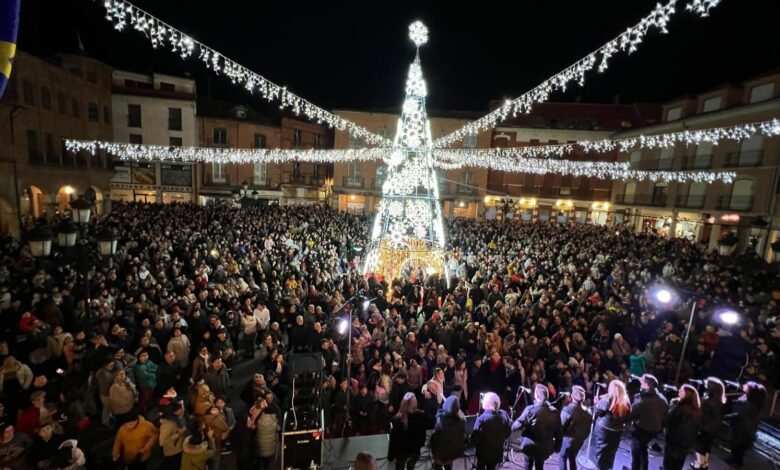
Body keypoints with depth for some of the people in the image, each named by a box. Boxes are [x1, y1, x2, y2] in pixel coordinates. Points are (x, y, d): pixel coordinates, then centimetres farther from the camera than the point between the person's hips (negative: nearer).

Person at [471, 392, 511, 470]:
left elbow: (475, 437, -22)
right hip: (497, 451, 4)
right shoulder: (504, 415, -11)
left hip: (484, 452, -4)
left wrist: (476, 444, -1)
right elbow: (507, 433, 2)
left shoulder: (482, 418, -27)